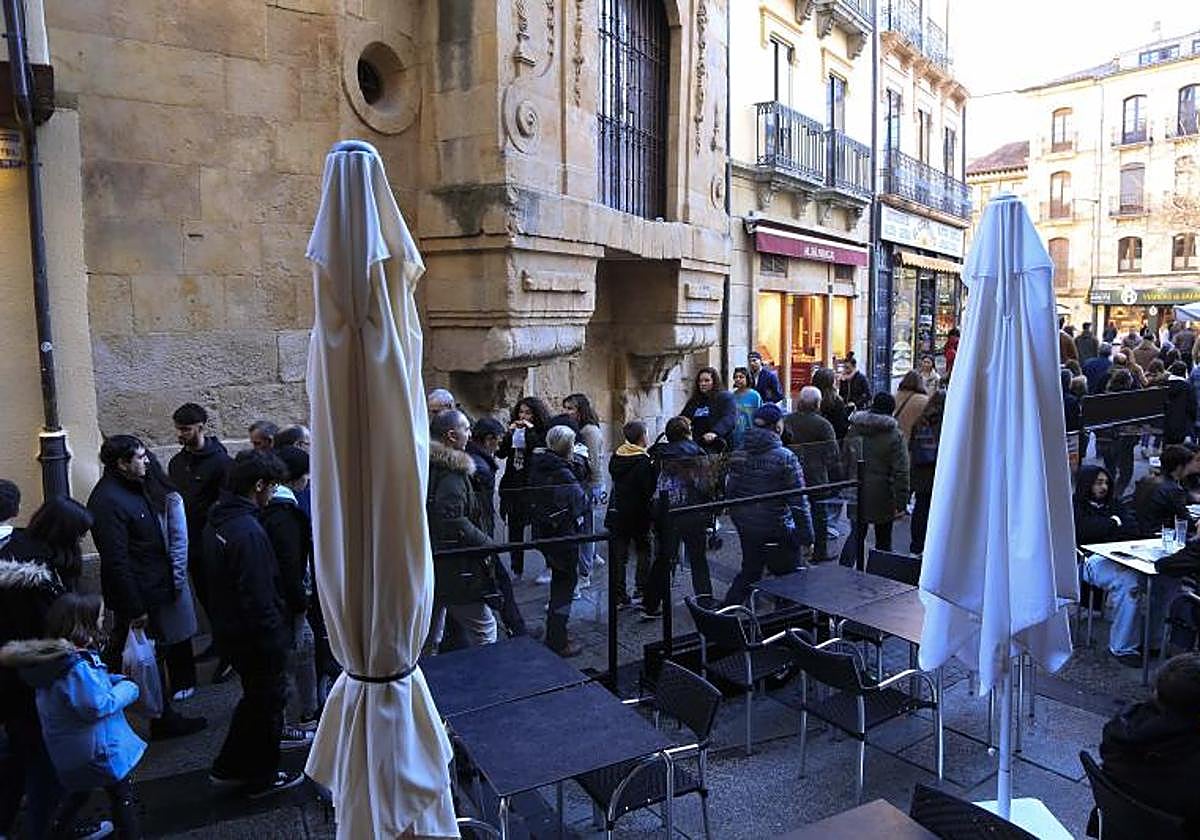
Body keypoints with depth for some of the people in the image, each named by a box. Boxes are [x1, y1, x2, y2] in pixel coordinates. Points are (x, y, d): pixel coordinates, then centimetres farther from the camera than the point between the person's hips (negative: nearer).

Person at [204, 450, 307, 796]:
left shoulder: (217, 519, 3)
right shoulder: (248, 531, -28)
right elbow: (259, 598, -27)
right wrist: (275, 641, -18)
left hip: (227, 627, 9)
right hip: (254, 635, -9)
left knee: (256, 695, 26)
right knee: (267, 698, 10)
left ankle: (228, 767, 41)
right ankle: (262, 777, 26)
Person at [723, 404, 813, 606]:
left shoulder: (737, 456, 0)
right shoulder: (786, 457, -15)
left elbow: (730, 493, 6)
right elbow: (798, 501, -14)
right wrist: (807, 536, -7)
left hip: (746, 529, 6)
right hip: (778, 532, -5)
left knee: (749, 573, 22)